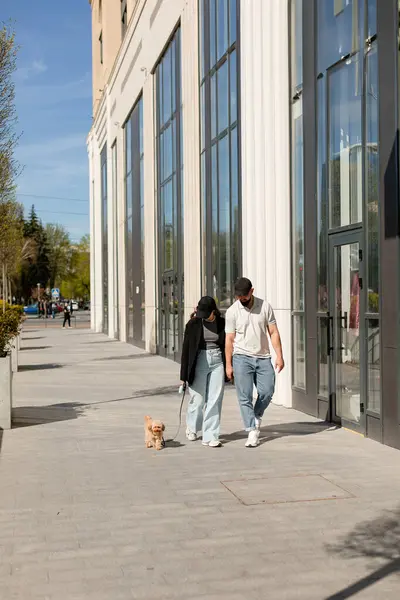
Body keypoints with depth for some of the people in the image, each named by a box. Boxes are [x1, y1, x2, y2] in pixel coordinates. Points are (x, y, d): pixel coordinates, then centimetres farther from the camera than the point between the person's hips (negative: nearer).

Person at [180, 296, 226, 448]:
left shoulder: (222, 323, 1)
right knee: (198, 400, 3)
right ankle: (192, 427, 31)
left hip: (217, 362, 2)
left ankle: (210, 437, 5)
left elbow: (227, 347, 10)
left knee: (215, 401, -2)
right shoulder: (193, 324, -4)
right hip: (199, 363, -2)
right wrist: (183, 377, -5)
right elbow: (186, 350, -3)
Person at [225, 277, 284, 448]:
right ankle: (252, 431, 1)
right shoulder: (232, 311, -2)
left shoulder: (265, 306, 2)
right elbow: (229, 339, 0)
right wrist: (228, 364, -3)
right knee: (245, 397, -5)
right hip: (242, 358, -2)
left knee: (267, 392, -1)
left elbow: (273, 332, 4)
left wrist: (279, 356, -3)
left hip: (263, 358, 2)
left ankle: (257, 417, 27)